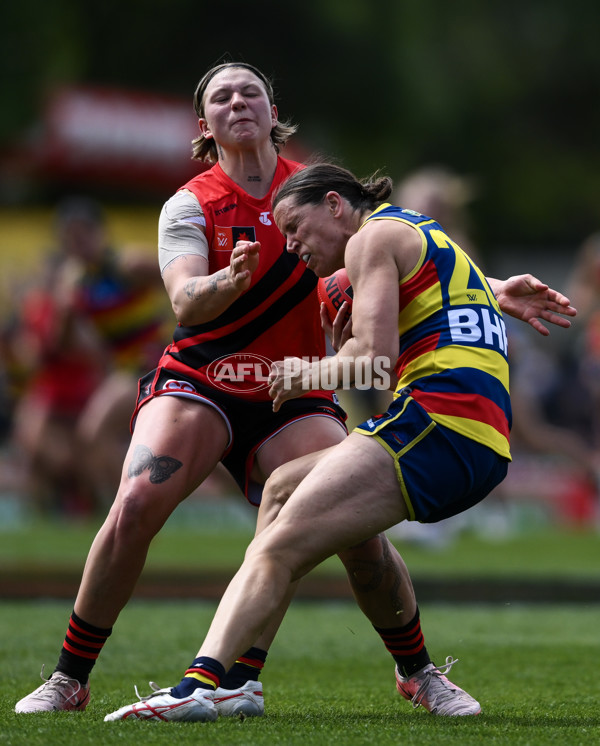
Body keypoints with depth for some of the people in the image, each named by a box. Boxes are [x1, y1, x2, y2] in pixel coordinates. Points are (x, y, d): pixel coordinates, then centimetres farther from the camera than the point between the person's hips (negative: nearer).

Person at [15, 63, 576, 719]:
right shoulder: (190, 205, -3)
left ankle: (420, 674, 8)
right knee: (136, 505, -25)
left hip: (294, 395, 2)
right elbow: (185, 302, -20)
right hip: (199, 383, -2)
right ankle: (69, 681, -12)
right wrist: (229, 281, -43)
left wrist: (495, 294, -4)